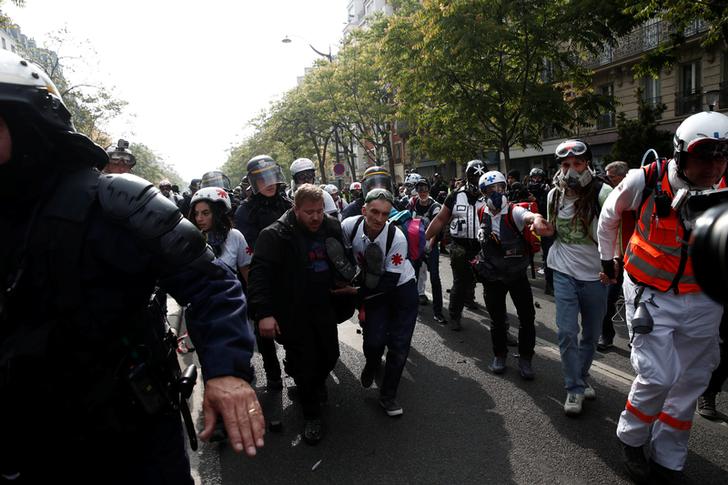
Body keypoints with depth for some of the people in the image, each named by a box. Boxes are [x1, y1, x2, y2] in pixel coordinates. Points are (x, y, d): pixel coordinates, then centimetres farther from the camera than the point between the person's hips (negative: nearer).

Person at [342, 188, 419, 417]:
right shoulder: (349, 226, -21)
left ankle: (388, 396, 20)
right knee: (374, 341, -8)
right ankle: (372, 364, 30)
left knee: (399, 346, -1)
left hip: (402, 288, -2)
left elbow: (391, 280, -25)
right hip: (374, 291, 2)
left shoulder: (397, 238, -29)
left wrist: (357, 293, -26)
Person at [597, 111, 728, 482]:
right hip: (650, 294, -3)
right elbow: (609, 216, 4)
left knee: (690, 382, 12)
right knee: (658, 376, -10)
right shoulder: (646, 181, -16)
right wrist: (607, 259, 13)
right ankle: (630, 438, 20)